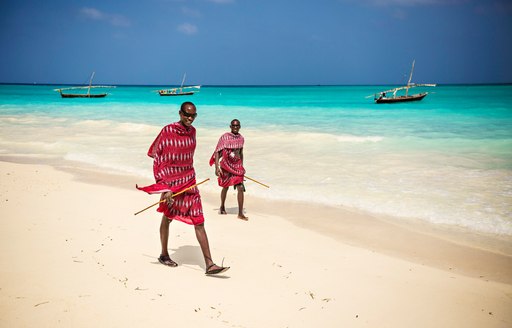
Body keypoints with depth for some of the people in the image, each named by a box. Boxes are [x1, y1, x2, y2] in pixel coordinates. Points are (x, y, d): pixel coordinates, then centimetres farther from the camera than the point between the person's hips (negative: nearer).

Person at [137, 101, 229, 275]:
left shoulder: (192, 131, 5)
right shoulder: (167, 131, -13)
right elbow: (157, 160, -14)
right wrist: (165, 188, -19)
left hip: (189, 182, 5)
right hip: (171, 183, -4)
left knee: (199, 222, -2)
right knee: (167, 218, 16)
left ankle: (209, 264, -4)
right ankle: (164, 255, 37)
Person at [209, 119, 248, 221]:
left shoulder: (241, 138, 4)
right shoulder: (225, 137, -11)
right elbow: (217, 152, -11)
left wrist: (241, 166, 19)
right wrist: (217, 167, -18)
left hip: (237, 166, 3)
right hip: (226, 165, -3)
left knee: (240, 188, -8)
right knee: (225, 187, 15)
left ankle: (240, 213, -4)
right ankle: (222, 207, 40)